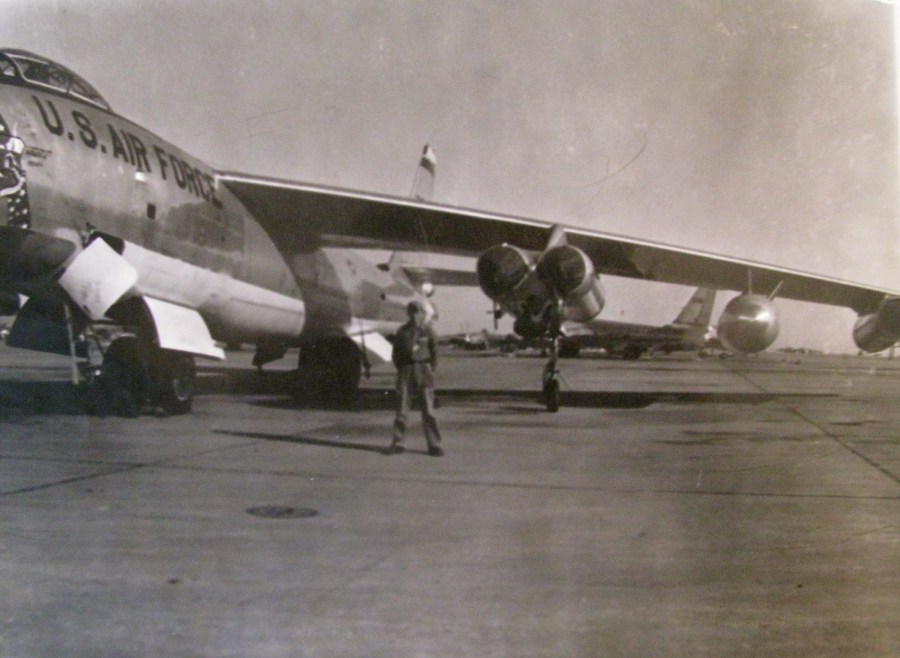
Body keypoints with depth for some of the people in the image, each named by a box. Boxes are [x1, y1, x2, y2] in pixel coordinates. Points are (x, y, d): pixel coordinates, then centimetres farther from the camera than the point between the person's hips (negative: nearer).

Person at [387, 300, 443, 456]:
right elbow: (396, 354, 11)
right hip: (406, 370, 2)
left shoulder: (428, 332, 3)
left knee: (428, 410, -3)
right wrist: (402, 370, 4)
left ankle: (434, 445, -1)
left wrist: (430, 372, 1)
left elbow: (434, 354, 6)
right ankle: (398, 443, 9)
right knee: (401, 409, 2)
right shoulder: (402, 332, 7)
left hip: (423, 369, -1)